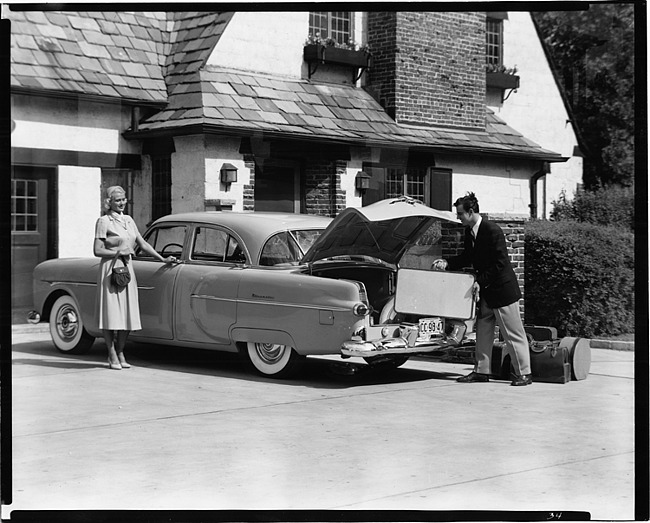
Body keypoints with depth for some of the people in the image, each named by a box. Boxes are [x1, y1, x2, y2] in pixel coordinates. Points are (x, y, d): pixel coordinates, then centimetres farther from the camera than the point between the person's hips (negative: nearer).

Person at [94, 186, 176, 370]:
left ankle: (120, 353, 16)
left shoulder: (128, 220, 13)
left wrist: (163, 259, 11)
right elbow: (97, 251, -9)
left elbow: (143, 244, 16)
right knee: (111, 313, -4)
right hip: (110, 269, -6)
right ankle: (112, 356, 3)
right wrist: (119, 251, -13)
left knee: (127, 314, 5)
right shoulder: (104, 221, -6)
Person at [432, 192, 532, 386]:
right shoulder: (469, 232, 6)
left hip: (502, 288, -9)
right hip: (486, 290, 9)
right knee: (483, 331, 11)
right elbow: (467, 258, 15)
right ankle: (481, 371, 19)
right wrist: (447, 263, 0)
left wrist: (481, 281, -22)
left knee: (513, 334, -2)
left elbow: (500, 263, -21)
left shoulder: (492, 230, -20)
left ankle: (524, 373, 5)